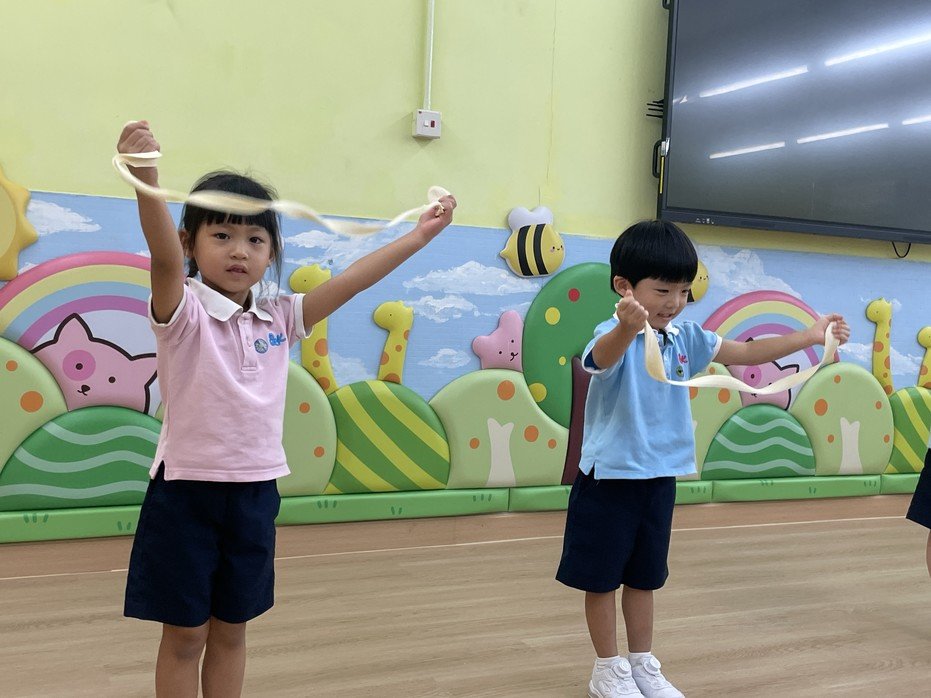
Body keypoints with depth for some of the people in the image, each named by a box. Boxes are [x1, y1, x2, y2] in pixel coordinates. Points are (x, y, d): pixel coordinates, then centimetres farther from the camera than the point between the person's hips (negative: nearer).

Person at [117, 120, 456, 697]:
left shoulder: (278, 319, 4)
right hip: (187, 488, -4)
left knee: (231, 631, 16)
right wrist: (146, 179, -48)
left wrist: (419, 236, 0)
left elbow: (351, 281, 3)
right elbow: (164, 257, -30)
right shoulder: (183, 312, -11)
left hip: (256, 491, 5)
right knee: (184, 635, 8)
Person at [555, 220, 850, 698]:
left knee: (644, 577, 18)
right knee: (602, 579, 8)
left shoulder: (684, 339, 3)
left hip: (659, 478, 6)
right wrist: (628, 327, -67)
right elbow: (605, 356, -45)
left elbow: (744, 353, 11)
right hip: (609, 479, -6)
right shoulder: (615, 337, -20)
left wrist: (809, 336, 4)